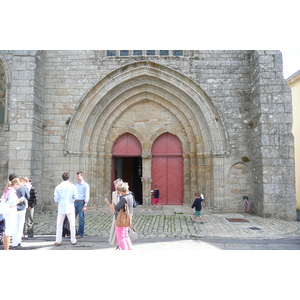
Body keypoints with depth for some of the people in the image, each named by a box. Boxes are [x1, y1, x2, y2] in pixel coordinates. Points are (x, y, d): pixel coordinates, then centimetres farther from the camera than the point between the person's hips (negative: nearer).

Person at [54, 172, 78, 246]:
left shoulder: (58, 187, -3)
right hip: (70, 208, 0)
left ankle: (58, 241, 14)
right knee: (72, 225, 11)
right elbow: (76, 197, -5)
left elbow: (56, 199, -3)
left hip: (61, 208, 1)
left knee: (59, 225, 11)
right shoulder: (73, 186, -5)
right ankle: (73, 240, 16)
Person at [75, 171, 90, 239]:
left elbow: (87, 196, -9)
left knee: (81, 219, 1)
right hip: (75, 202, 6)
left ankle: (80, 234, 10)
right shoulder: (76, 184, 13)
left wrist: (85, 205, -15)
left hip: (81, 202, -6)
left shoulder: (85, 185, -6)